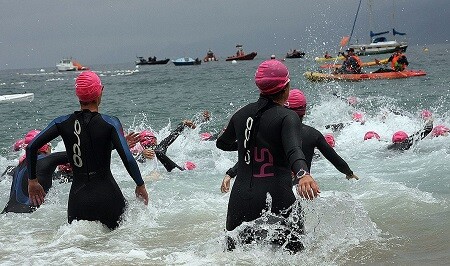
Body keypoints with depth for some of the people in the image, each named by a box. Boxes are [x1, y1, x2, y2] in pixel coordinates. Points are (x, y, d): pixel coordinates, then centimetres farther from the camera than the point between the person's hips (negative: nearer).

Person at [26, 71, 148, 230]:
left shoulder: (63, 123, 2)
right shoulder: (110, 123, -6)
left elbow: (31, 147, -2)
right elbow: (128, 159, -13)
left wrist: (32, 180, 11)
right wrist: (140, 185, 2)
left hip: (78, 196, 3)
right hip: (107, 194, -3)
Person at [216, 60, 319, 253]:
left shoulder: (242, 114, 10)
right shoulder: (287, 117, -6)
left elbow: (222, 143, 29)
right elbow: (293, 150, -26)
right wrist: (303, 174, -43)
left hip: (240, 200, 5)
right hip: (276, 200, -5)